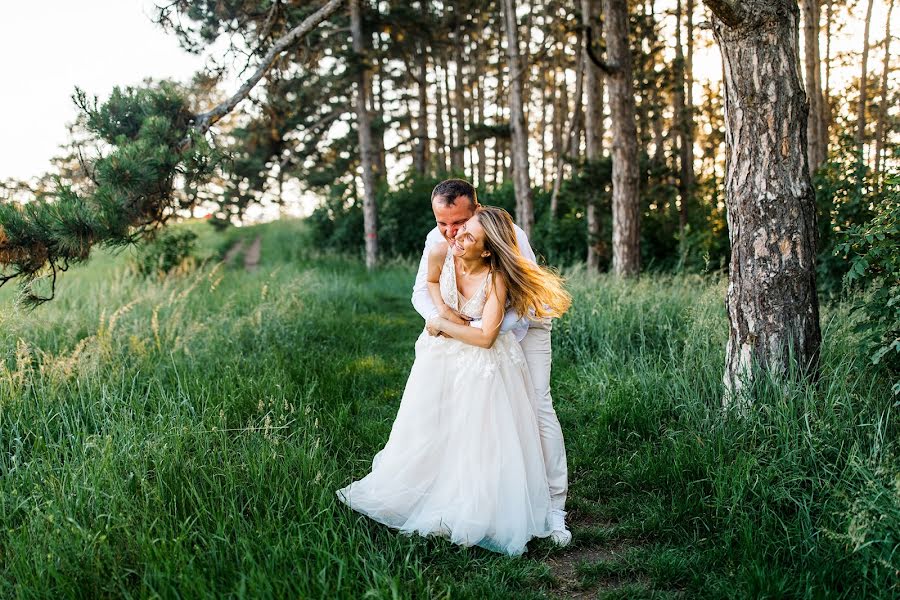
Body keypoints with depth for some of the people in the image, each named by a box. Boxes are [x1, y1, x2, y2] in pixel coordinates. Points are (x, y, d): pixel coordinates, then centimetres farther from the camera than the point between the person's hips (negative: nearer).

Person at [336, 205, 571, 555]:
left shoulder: (496, 278, -28)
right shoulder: (441, 254, -17)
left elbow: (485, 337, -30)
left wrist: (442, 326, -20)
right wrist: (442, 309, -11)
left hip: (482, 364, -4)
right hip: (441, 357, 5)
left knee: (480, 442, 2)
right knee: (428, 435, 16)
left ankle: (479, 516, 19)